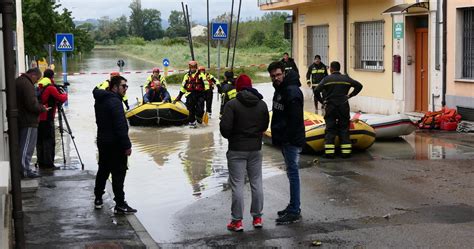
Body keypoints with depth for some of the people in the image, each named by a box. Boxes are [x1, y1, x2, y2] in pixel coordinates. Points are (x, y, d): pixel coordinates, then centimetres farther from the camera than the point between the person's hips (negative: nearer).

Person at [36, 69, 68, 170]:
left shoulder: (39, 87, 12)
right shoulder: (51, 88, -9)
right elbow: (62, 99, -10)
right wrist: (64, 93, 9)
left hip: (38, 118, 7)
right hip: (47, 119, -7)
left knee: (40, 141, 10)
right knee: (49, 142, -4)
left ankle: (41, 163, 15)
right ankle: (49, 164, -5)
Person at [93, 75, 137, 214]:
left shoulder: (100, 100, 12)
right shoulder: (114, 101, -18)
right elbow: (120, 126, -23)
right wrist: (127, 145, -20)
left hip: (102, 141, 9)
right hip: (115, 144, -9)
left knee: (103, 170, 19)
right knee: (118, 173, -6)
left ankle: (98, 199, 28)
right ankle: (120, 204, -5)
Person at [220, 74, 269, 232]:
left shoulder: (232, 105, -14)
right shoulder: (262, 104, 2)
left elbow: (225, 127, -18)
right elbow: (265, 126, 5)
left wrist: (230, 136, 2)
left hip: (237, 149, -4)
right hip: (256, 148, 4)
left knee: (237, 185, 0)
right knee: (256, 183, 13)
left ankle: (237, 221, 3)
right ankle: (257, 217, 19)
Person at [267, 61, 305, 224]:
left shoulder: (292, 92, -19)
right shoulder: (279, 90, 13)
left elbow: (295, 119, -23)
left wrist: (286, 137, -21)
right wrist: (277, 136, 13)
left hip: (292, 140, -10)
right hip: (284, 139, 10)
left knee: (292, 173, -5)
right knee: (291, 173, 16)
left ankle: (294, 212, 0)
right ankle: (293, 207, 26)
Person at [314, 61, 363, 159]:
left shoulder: (327, 79, -2)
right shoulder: (346, 78, 5)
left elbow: (316, 91, -11)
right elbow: (359, 86, 0)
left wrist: (322, 101, 2)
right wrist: (350, 95, 3)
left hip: (330, 106, -1)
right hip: (343, 106, 1)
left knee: (330, 129, 3)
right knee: (344, 129, 7)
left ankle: (329, 152, -2)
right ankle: (346, 151, 5)